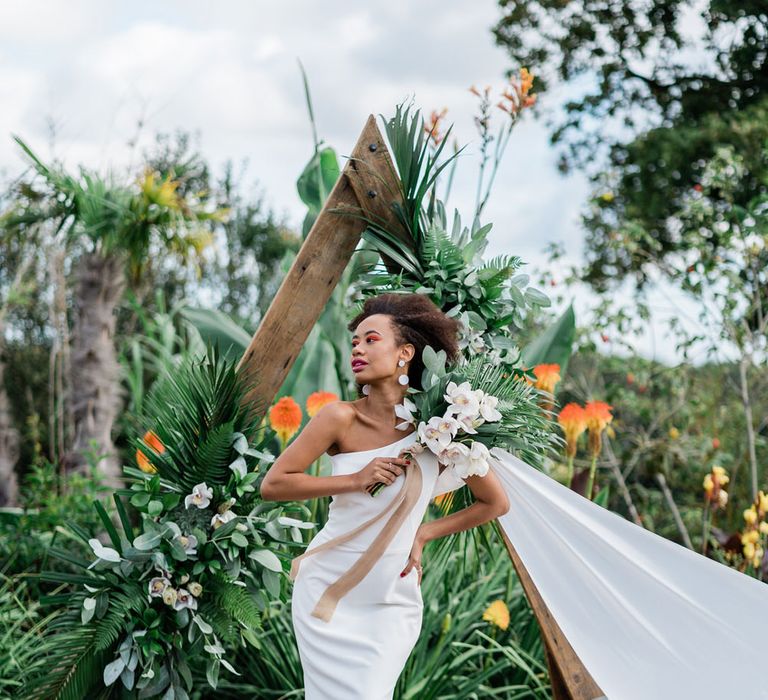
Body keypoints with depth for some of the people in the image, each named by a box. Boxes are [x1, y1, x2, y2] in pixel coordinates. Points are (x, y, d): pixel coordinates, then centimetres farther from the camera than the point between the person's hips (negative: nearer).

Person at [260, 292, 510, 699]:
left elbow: (496, 504, 4)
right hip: (326, 592, -1)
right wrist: (355, 479, -18)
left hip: (391, 604, 1)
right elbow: (272, 485, -11)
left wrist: (423, 534, -1)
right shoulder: (341, 418, -11)